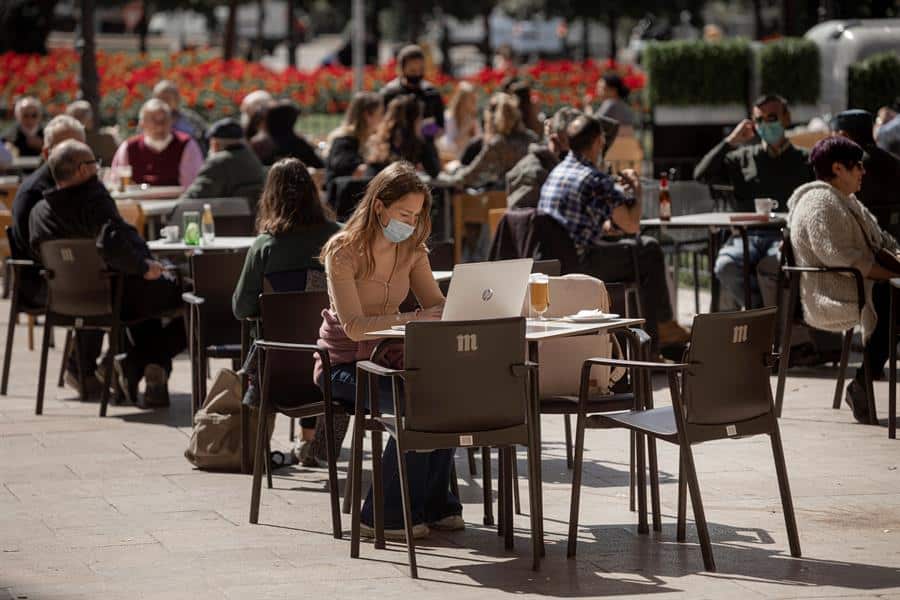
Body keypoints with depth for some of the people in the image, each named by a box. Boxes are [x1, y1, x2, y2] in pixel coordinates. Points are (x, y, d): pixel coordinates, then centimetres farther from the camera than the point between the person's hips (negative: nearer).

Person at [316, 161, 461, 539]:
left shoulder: (411, 249, 5)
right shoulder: (343, 251, -16)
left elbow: (437, 306, 5)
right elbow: (354, 327, -25)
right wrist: (410, 319, -36)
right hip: (343, 364, -6)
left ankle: (434, 505, -13)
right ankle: (385, 515, -19)